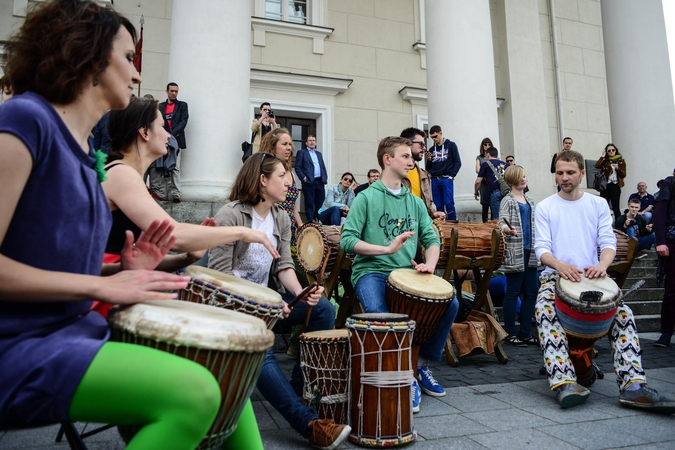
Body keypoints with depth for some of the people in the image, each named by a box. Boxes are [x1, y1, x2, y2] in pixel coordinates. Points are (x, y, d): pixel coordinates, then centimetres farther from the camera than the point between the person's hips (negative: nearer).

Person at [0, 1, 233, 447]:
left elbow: (60, 265, 14)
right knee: (194, 391, -26)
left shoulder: (86, 150, 13)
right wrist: (101, 285, -18)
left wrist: (125, 271, -1)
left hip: (76, 329, 9)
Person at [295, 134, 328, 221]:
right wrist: (303, 178, -12)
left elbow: (323, 167, 22)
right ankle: (311, 222, -1)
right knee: (309, 204, -4)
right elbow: (297, 167, -1)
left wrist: (325, 178, 7)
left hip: (320, 182, 5)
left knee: (321, 203, 4)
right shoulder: (301, 152, 6)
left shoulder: (319, 153, 23)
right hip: (309, 182, -5)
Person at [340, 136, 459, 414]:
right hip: (372, 271, -5)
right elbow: (347, 240, -10)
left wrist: (429, 264, -9)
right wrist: (388, 248, -19)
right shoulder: (367, 198, -1)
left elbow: (432, 239, 12)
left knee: (450, 303, -14)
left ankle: (422, 365, 8)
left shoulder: (415, 202, 16)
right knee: (379, 314, -34)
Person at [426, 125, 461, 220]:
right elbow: (428, 168, 17)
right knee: (439, 205, 4)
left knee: (449, 203, -11)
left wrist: (451, 176, -9)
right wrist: (428, 160, -2)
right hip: (434, 180, 4)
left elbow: (458, 163, 1)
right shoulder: (432, 149, 15)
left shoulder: (451, 145, 5)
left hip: (446, 179, -4)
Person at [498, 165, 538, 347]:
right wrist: (508, 229, -36)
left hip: (530, 252, 7)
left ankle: (525, 333, 17)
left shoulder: (530, 200, 17)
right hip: (515, 252, -7)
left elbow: (534, 225, 22)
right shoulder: (507, 200, -3)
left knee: (531, 292, 7)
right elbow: (502, 222, -15)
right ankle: (510, 334, 9)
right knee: (513, 292, -2)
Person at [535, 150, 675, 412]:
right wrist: (560, 265, -28)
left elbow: (608, 241, 1)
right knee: (545, 311, -33)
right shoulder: (544, 208, 5)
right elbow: (541, 248, -5)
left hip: (590, 275, 3)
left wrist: (602, 264, -24)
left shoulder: (598, 205, 12)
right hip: (555, 275, -2)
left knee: (623, 313, -23)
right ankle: (564, 382, -39)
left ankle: (633, 385, -24)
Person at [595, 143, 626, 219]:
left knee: (615, 207, 0)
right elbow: (597, 166, -12)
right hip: (605, 185, 1)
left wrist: (618, 168, -15)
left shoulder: (621, 161, 7)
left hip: (615, 186, -1)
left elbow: (623, 175, 1)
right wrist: (602, 156, -6)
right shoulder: (605, 161, 9)